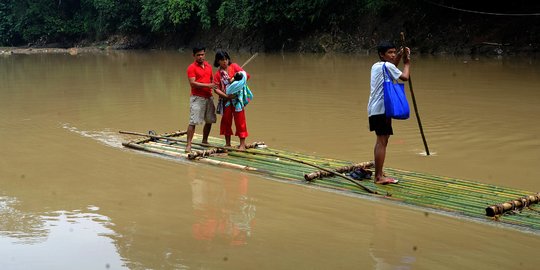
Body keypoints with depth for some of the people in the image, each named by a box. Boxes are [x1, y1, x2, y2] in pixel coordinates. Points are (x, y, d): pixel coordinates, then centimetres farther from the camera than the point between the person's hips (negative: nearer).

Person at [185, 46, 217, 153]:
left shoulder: (208, 66, 13)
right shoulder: (192, 67, -7)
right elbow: (193, 83, -16)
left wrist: (215, 86, 6)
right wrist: (207, 85, -22)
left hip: (209, 97, 7)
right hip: (197, 98, -7)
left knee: (209, 121, 11)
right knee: (193, 122, -10)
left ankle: (204, 141, 27)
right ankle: (188, 144, -10)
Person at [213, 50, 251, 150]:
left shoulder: (234, 66, 2)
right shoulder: (218, 73, 6)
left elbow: (246, 75, -4)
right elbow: (216, 88, -3)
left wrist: (235, 79, -17)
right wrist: (226, 96, -17)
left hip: (237, 97, -3)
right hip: (226, 100, 3)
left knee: (239, 119, -4)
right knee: (226, 120, 8)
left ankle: (242, 144, 1)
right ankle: (227, 143, 21)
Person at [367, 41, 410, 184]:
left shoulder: (376, 66, 16)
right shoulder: (388, 66, -10)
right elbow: (405, 77, -7)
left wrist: (399, 57, 21)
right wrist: (407, 63, 9)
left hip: (373, 109, 10)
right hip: (382, 109, -10)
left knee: (381, 141, 16)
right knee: (382, 142, -9)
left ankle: (378, 173, 20)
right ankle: (379, 177, -9)